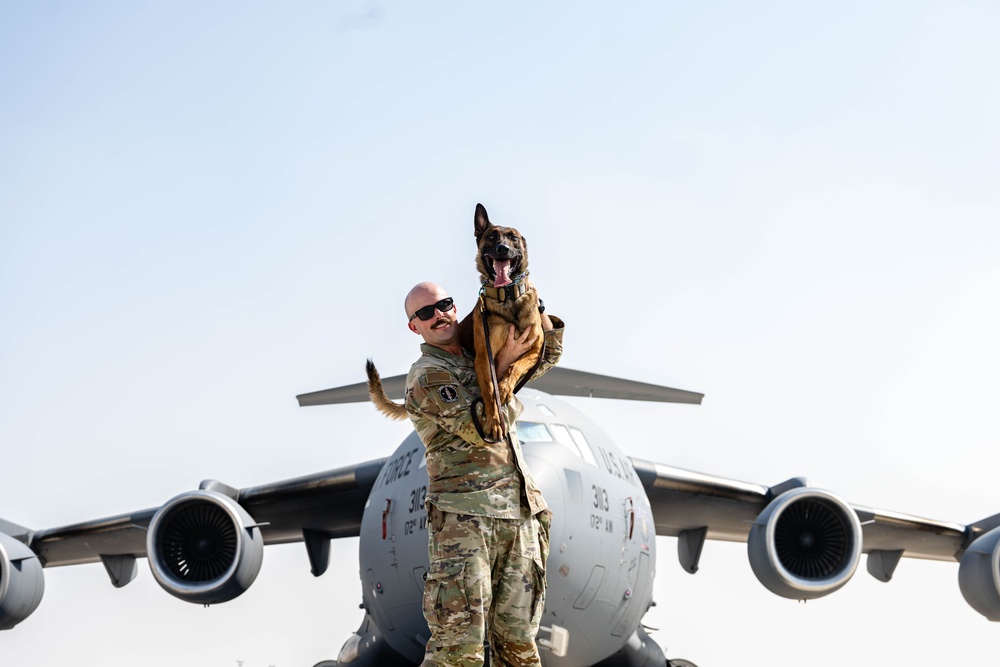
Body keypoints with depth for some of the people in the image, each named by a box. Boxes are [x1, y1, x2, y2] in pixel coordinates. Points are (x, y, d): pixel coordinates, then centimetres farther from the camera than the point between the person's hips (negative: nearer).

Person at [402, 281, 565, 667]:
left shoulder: (477, 358, 20)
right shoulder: (427, 377, -4)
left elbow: (548, 355, 31)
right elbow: (484, 429, -13)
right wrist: (503, 366, -4)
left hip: (518, 517, 7)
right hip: (462, 517, -7)